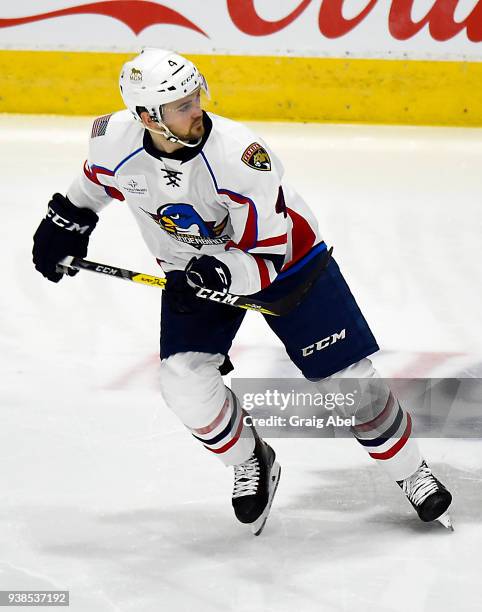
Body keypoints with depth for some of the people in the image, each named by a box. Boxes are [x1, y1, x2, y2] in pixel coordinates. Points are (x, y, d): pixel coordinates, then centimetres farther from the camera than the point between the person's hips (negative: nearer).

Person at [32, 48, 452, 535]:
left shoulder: (239, 155, -35)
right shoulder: (115, 139, -22)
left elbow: (269, 255, -29)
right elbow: (96, 179, 7)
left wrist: (222, 274, -46)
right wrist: (66, 219, 5)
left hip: (284, 257, -3)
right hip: (193, 268, 4)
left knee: (345, 376, -4)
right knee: (184, 380, -16)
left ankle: (411, 473, 18)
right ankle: (251, 463, 12)